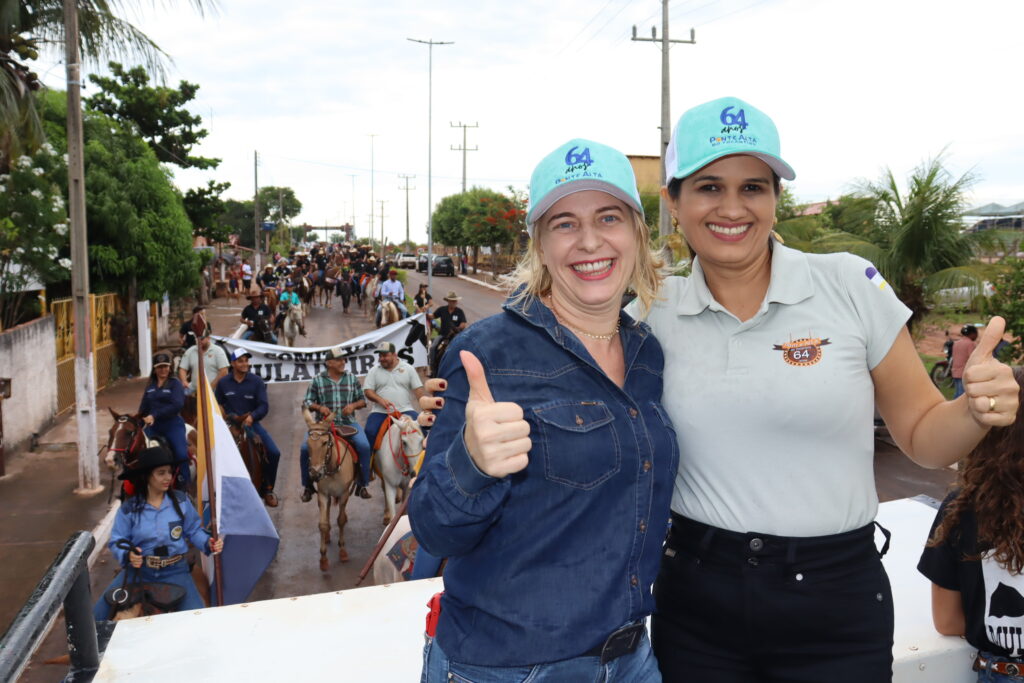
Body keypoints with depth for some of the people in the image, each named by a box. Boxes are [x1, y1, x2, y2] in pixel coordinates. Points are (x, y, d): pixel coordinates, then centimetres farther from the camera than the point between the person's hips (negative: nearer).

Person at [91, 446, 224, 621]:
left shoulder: (181, 501, -2)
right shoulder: (129, 509, -3)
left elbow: (194, 530, 7)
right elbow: (116, 542, -2)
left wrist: (209, 543, -12)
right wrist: (128, 555, -23)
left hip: (175, 571, -1)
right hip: (139, 569, 1)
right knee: (99, 614, -6)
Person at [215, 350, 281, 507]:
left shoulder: (257, 381, -2)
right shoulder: (223, 383, 3)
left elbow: (264, 406, -7)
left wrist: (252, 416, -25)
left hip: (252, 423, 0)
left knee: (274, 453, -15)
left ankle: (267, 489, 5)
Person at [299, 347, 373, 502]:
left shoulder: (352, 379, 10)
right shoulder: (317, 380, 5)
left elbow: (362, 400, 14)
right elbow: (307, 402, 7)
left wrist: (354, 405, -8)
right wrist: (319, 407, -14)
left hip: (348, 423, 1)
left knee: (364, 446, -23)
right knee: (305, 448, -20)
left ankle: (362, 485, -5)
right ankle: (308, 486, 3)